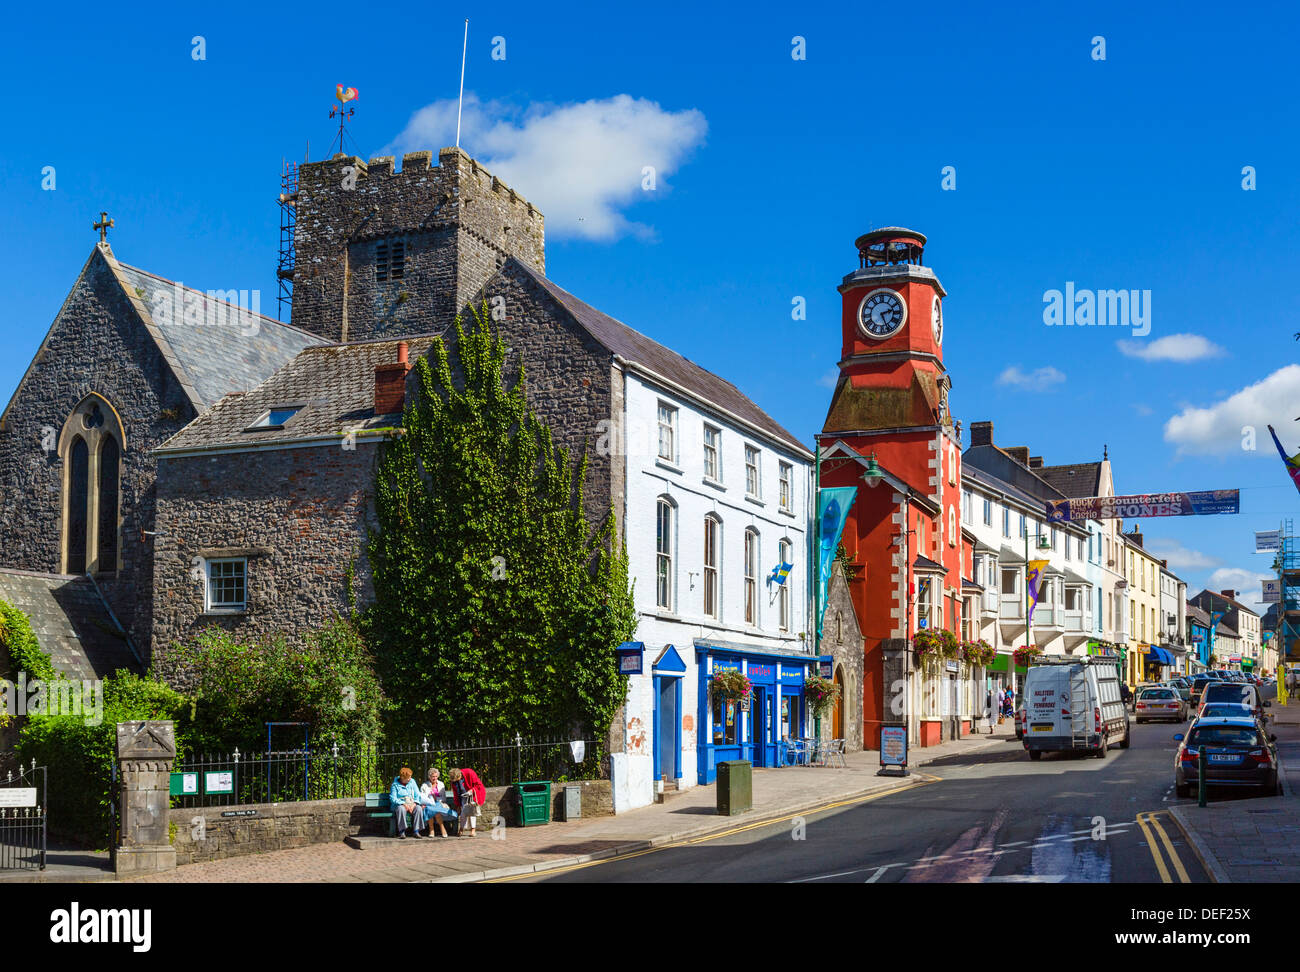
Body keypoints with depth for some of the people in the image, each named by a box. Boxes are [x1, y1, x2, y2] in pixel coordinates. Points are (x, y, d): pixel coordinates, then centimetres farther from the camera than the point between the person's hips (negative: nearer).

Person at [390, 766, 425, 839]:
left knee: (419, 808, -29)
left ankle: (416, 831, -28)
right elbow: (393, 798, -9)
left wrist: (414, 804, -13)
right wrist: (404, 804, -22)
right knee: (401, 809, -38)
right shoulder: (395, 785, -2)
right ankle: (402, 832, -33)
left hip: (412, 804, 3)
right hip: (400, 804, -3)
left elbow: (417, 795, 6)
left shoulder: (412, 782, 9)